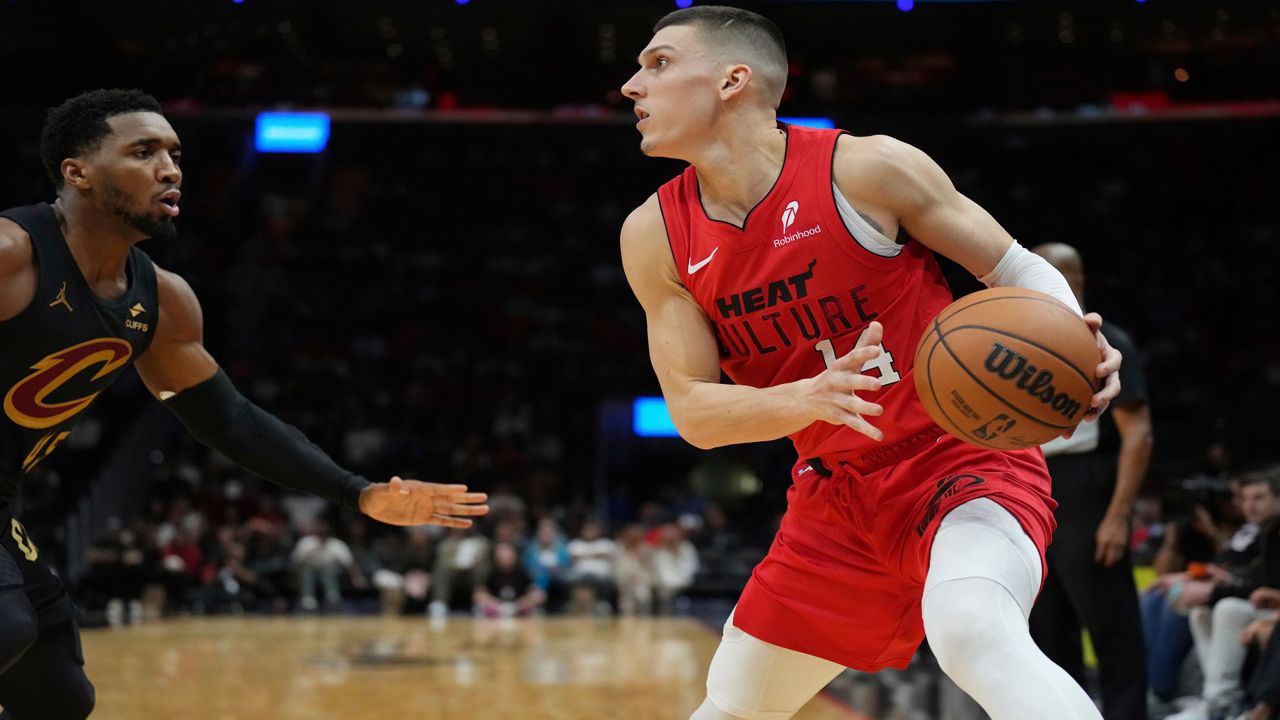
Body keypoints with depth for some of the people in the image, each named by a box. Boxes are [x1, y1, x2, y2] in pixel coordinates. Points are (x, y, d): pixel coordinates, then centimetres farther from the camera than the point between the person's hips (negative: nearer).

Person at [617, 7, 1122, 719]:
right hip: (839, 493, 6)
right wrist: (807, 399, -25)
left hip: (961, 457, -6)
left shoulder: (866, 168, -15)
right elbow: (691, 409, -4)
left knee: (972, 631, -38)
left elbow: (1016, 267, -5)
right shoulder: (655, 236, -2)